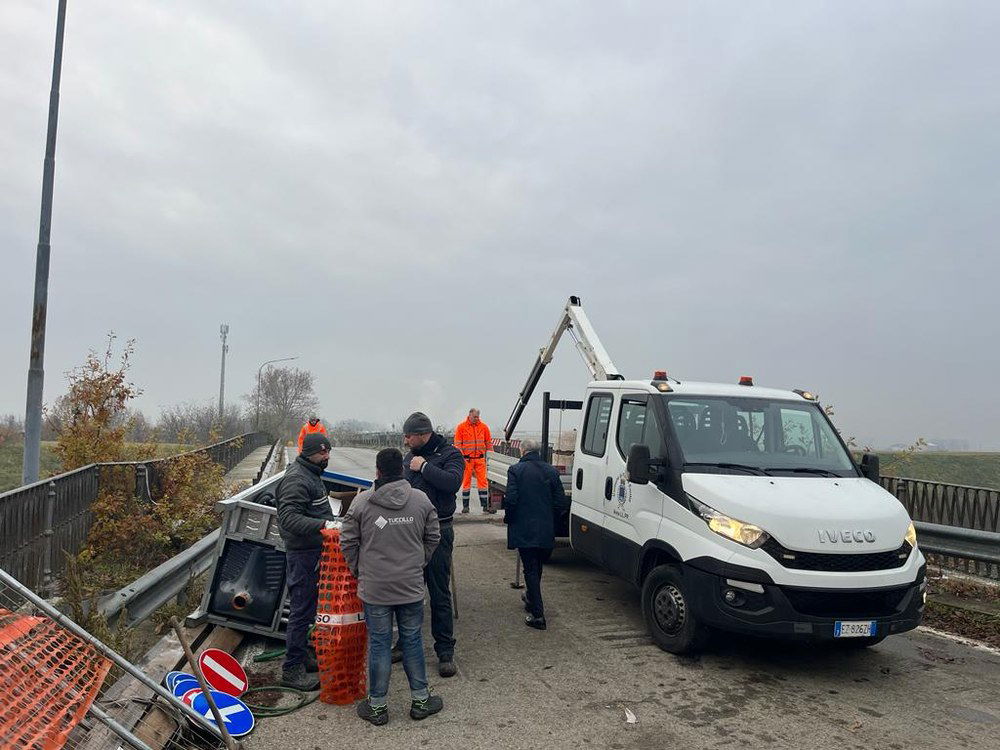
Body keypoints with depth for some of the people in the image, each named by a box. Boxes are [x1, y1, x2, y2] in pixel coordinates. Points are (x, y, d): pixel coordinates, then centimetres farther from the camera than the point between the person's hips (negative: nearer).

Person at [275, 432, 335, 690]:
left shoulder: (312, 474, 14)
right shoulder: (296, 479, -20)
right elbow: (289, 517, -30)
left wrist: (330, 523, 20)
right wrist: (323, 524, -38)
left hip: (315, 550, 10)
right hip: (303, 553, -10)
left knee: (307, 607, 19)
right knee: (302, 609, -4)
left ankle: (301, 653, 33)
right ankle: (292, 670, 5)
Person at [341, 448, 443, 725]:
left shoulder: (361, 501, -8)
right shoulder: (421, 499, -2)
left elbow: (348, 542, -2)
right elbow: (433, 538, 6)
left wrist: (359, 570, 13)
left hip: (374, 588, -1)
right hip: (412, 587, 1)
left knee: (379, 644, 9)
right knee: (412, 641, 13)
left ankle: (377, 706, 20)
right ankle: (420, 700, 25)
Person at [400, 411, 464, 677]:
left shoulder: (450, 454, -6)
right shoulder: (409, 457, 12)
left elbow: (453, 482, -25)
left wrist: (424, 467, -18)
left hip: (438, 531, -6)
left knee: (440, 594, 1)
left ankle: (445, 652, 11)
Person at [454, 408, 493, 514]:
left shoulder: (484, 427, 7)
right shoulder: (461, 427, 0)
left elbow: (489, 443, 13)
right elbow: (457, 444, 0)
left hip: (480, 459, 2)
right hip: (467, 459, -2)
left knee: (483, 481, 0)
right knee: (466, 482, 4)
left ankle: (485, 506, 4)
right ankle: (465, 506, 12)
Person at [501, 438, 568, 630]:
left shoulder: (516, 470, -8)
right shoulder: (551, 471, 3)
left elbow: (511, 499, -16)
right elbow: (561, 503, 1)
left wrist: (508, 518, 1)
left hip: (523, 530, -4)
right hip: (546, 530, 4)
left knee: (530, 570, 1)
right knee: (537, 568, 22)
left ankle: (537, 615, 0)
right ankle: (531, 599, 40)